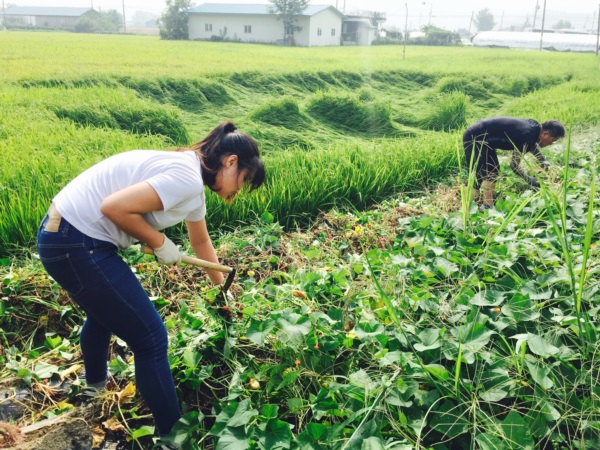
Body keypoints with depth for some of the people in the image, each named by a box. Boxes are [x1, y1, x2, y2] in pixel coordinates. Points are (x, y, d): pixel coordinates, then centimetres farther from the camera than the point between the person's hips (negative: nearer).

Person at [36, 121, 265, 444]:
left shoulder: (193, 183, 12)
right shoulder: (187, 179, -20)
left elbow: (201, 242, 28)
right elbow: (114, 207, -27)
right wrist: (160, 242, -11)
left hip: (65, 233, 11)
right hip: (76, 246, -11)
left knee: (105, 309, 36)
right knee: (151, 337, -1)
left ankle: (96, 378, 65)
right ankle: (172, 433, 16)